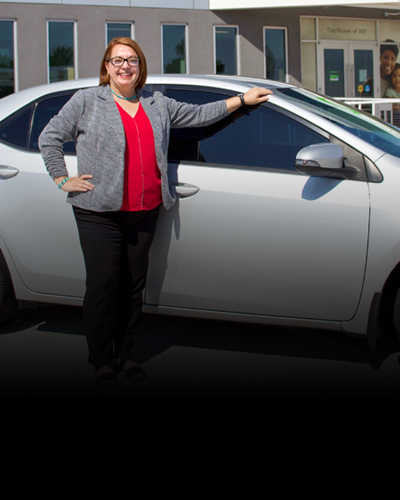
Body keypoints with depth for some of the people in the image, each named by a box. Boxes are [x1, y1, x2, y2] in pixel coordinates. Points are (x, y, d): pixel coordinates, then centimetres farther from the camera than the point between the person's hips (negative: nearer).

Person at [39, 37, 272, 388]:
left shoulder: (158, 104, 17)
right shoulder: (87, 101, 6)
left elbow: (198, 114, 22)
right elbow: (49, 138, 8)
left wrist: (242, 100, 21)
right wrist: (64, 180, 0)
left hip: (146, 212, 4)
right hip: (100, 212, -4)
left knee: (134, 286, 7)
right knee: (102, 285, -5)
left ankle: (124, 354, 20)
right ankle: (102, 361, 8)